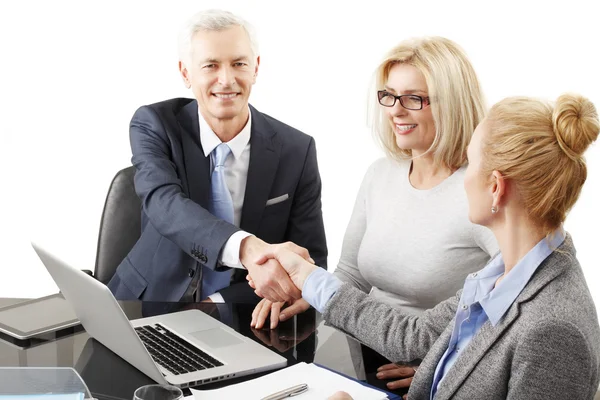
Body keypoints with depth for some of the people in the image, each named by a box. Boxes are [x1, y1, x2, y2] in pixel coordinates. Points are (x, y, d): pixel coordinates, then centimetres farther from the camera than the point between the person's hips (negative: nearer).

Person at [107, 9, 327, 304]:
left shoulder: (296, 151, -5)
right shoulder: (154, 125, -7)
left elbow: (311, 264, -5)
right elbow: (164, 204, -26)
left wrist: (219, 303, -18)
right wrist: (248, 250, -45)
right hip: (150, 305, 2)